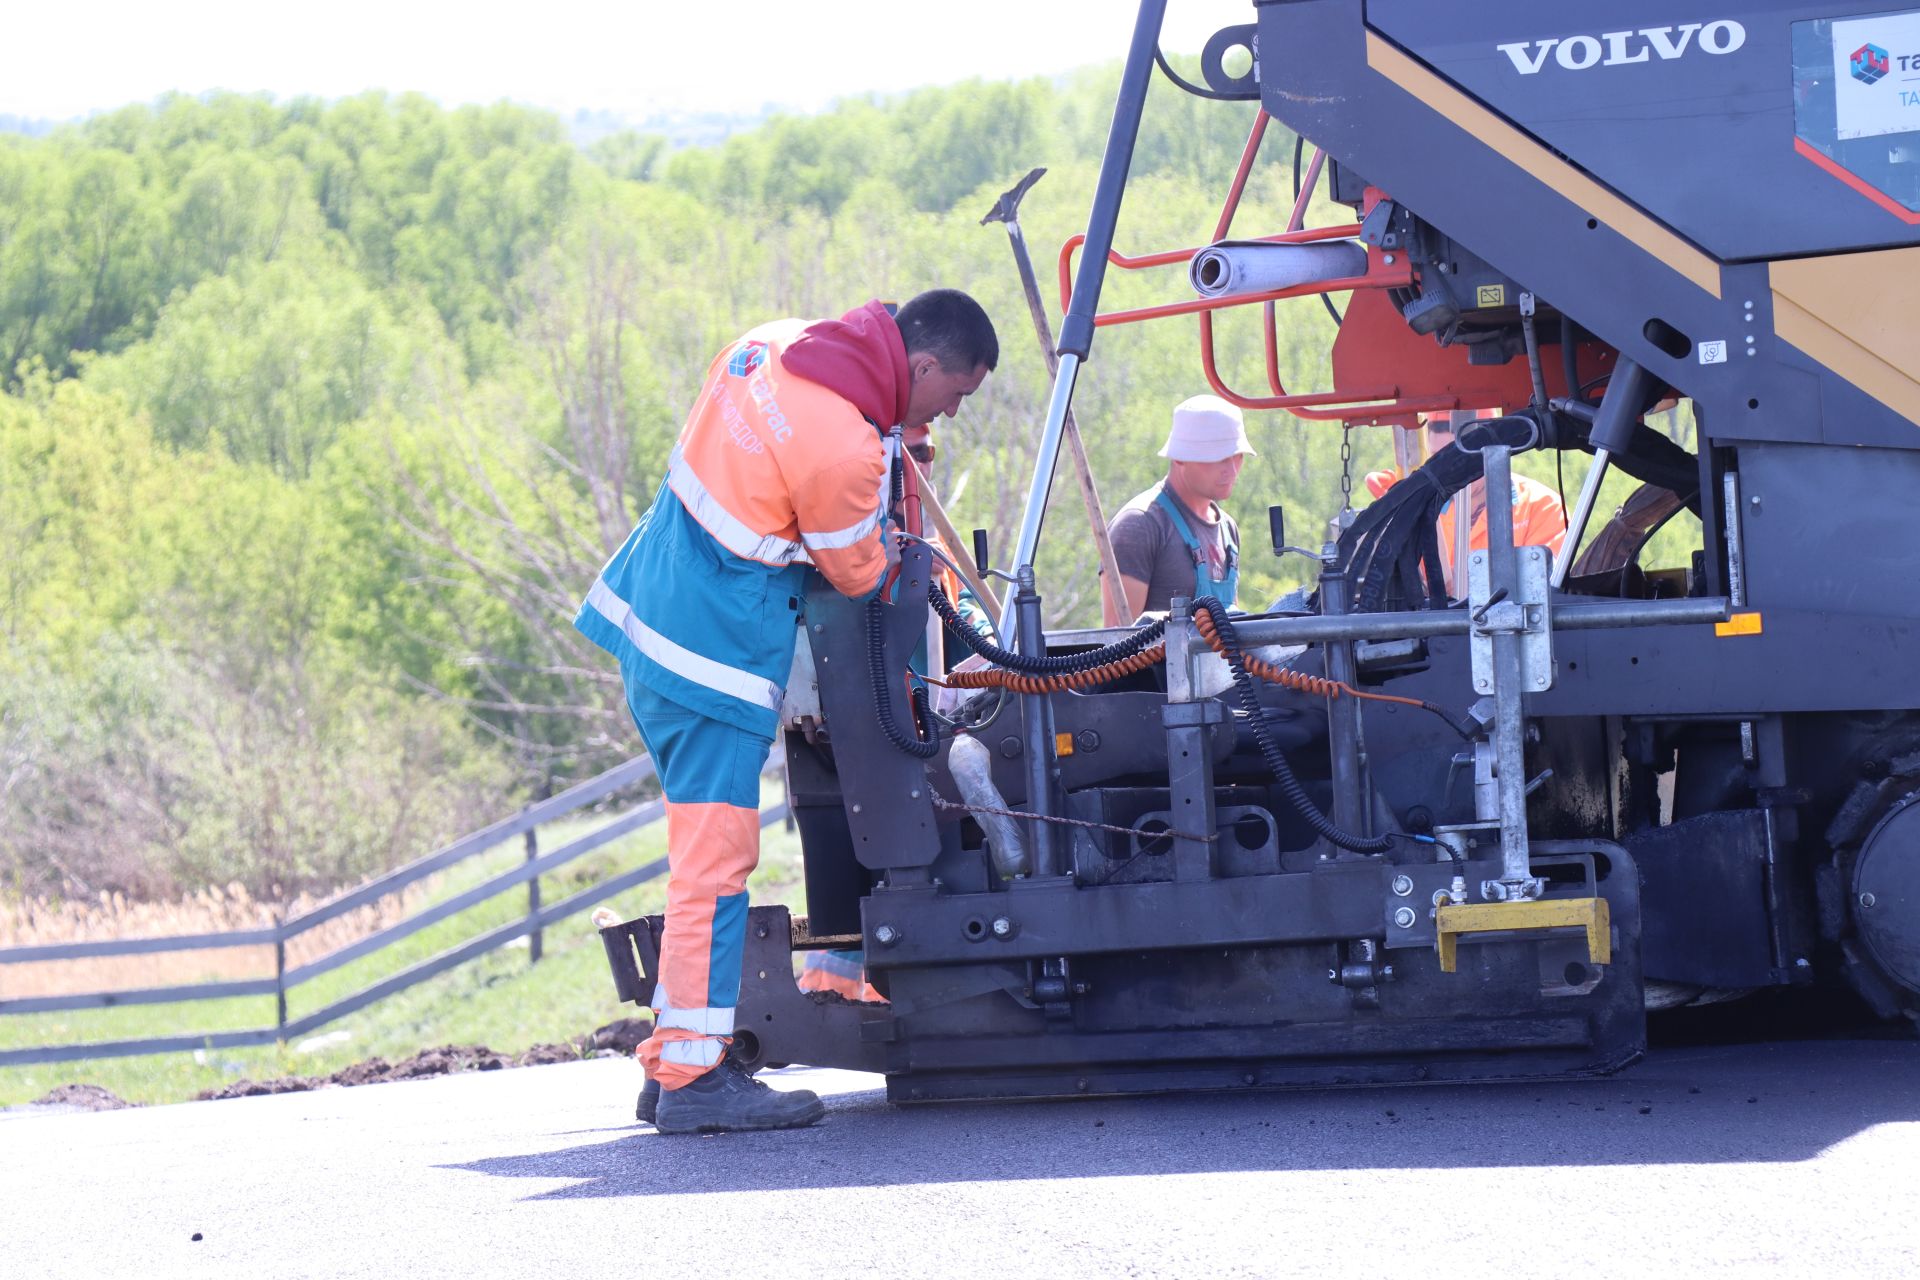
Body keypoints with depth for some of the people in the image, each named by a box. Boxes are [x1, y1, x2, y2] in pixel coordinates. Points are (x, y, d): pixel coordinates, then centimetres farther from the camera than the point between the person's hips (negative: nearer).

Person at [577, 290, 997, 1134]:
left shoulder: (772, 343, 4)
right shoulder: (844, 451, -22)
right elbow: (859, 574, -5)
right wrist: (895, 554, 16)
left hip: (649, 605, 10)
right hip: (714, 653, -10)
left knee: (704, 847, 15)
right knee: (716, 857, -7)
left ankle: (673, 1056, 18)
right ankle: (691, 1074, -6)